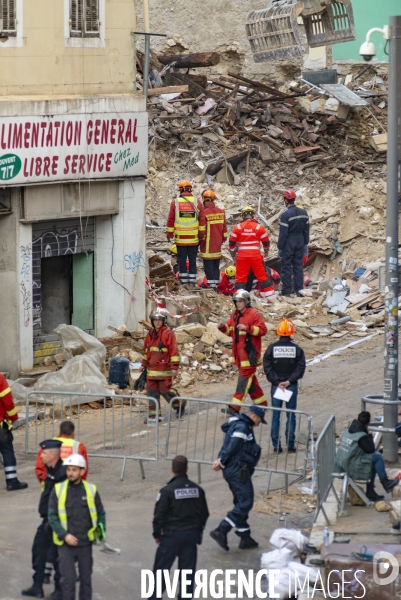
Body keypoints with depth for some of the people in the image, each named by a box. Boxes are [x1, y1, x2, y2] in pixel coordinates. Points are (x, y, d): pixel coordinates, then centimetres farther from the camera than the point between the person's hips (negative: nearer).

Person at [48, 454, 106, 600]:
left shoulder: (91, 490, -1)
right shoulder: (58, 490, -3)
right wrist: (64, 535, -14)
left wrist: (101, 532, -7)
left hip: (85, 543, 2)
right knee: (68, 579, -8)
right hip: (65, 544, -2)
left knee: (86, 579, 11)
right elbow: (52, 517, -3)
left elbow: (101, 514, 8)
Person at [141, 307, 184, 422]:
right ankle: (154, 414, 9)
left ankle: (180, 405, 22)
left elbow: (174, 351, -11)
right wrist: (144, 364, 28)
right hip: (152, 369, 7)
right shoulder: (150, 334, 13)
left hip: (164, 368, -7)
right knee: (151, 391, 3)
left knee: (165, 390, -3)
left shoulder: (168, 333, -8)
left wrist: (174, 367, -15)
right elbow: (146, 350, 25)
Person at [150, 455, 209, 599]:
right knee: (188, 570, 10)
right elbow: (204, 514, 10)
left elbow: (159, 515, -11)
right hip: (192, 536, 4)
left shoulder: (167, 490, -14)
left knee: (161, 568, 6)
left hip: (172, 535, -4)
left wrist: (157, 534, 3)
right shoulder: (197, 489, 1)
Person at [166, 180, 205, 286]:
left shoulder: (175, 203, -3)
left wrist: (169, 234, 9)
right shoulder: (197, 203, 0)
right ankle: (192, 281, 7)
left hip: (180, 238, -1)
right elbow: (202, 220, 1)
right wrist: (201, 234, 7)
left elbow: (170, 220, 0)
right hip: (194, 239, 1)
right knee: (192, 260, 7)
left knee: (182, 259, 6)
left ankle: (183, 281, 6)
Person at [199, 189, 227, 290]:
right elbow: (224, 228, 11)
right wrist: (223, 239, 23)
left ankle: (211, 284, -6)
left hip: (207, 245, -6)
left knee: (208, 264, -2)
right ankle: (216, 284, 17)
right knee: (216, 265, 13)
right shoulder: (221, 212, 3)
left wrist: (200, 241, -3)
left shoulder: (204, 213, -17)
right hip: (217, 244, 6)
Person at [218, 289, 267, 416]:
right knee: (250, 378, 15)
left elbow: (263, 329, -15)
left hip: (250, 352, -9)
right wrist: (223, 327, 0)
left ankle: (235, 407, -15)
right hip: (239, 352, 9)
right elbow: (230, 330, 21)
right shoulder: (234, 315, 14)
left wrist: (247, 328, -26)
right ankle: (261, 403, 27)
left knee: (244, 378, -9)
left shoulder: (255, 314, -9)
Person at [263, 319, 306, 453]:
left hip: (276, 386, 0)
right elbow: (301, 368, -8)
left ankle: (276, 445, 4)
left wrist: (277, 382, -8)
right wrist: (289, 381, -9)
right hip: (292, 386, 0)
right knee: (291, 415, 7)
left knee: (275, 416, 6)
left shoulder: (271, 348, -4)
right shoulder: (297, 349, -4)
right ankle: (290, 444, 5)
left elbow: (267, 368, -8)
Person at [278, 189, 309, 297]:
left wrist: (280, 246, -8)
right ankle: (299, 289, 11)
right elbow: (306, 229, 10)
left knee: (286, 266, 2)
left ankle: (286, 290, 2)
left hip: (289, 242, -6)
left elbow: (283, 232, -16)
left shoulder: (286, 215, -16)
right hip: (300, 242, 6)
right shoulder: (303, 213, 4)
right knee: (298, 266, 11)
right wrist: (306, 242, 19)